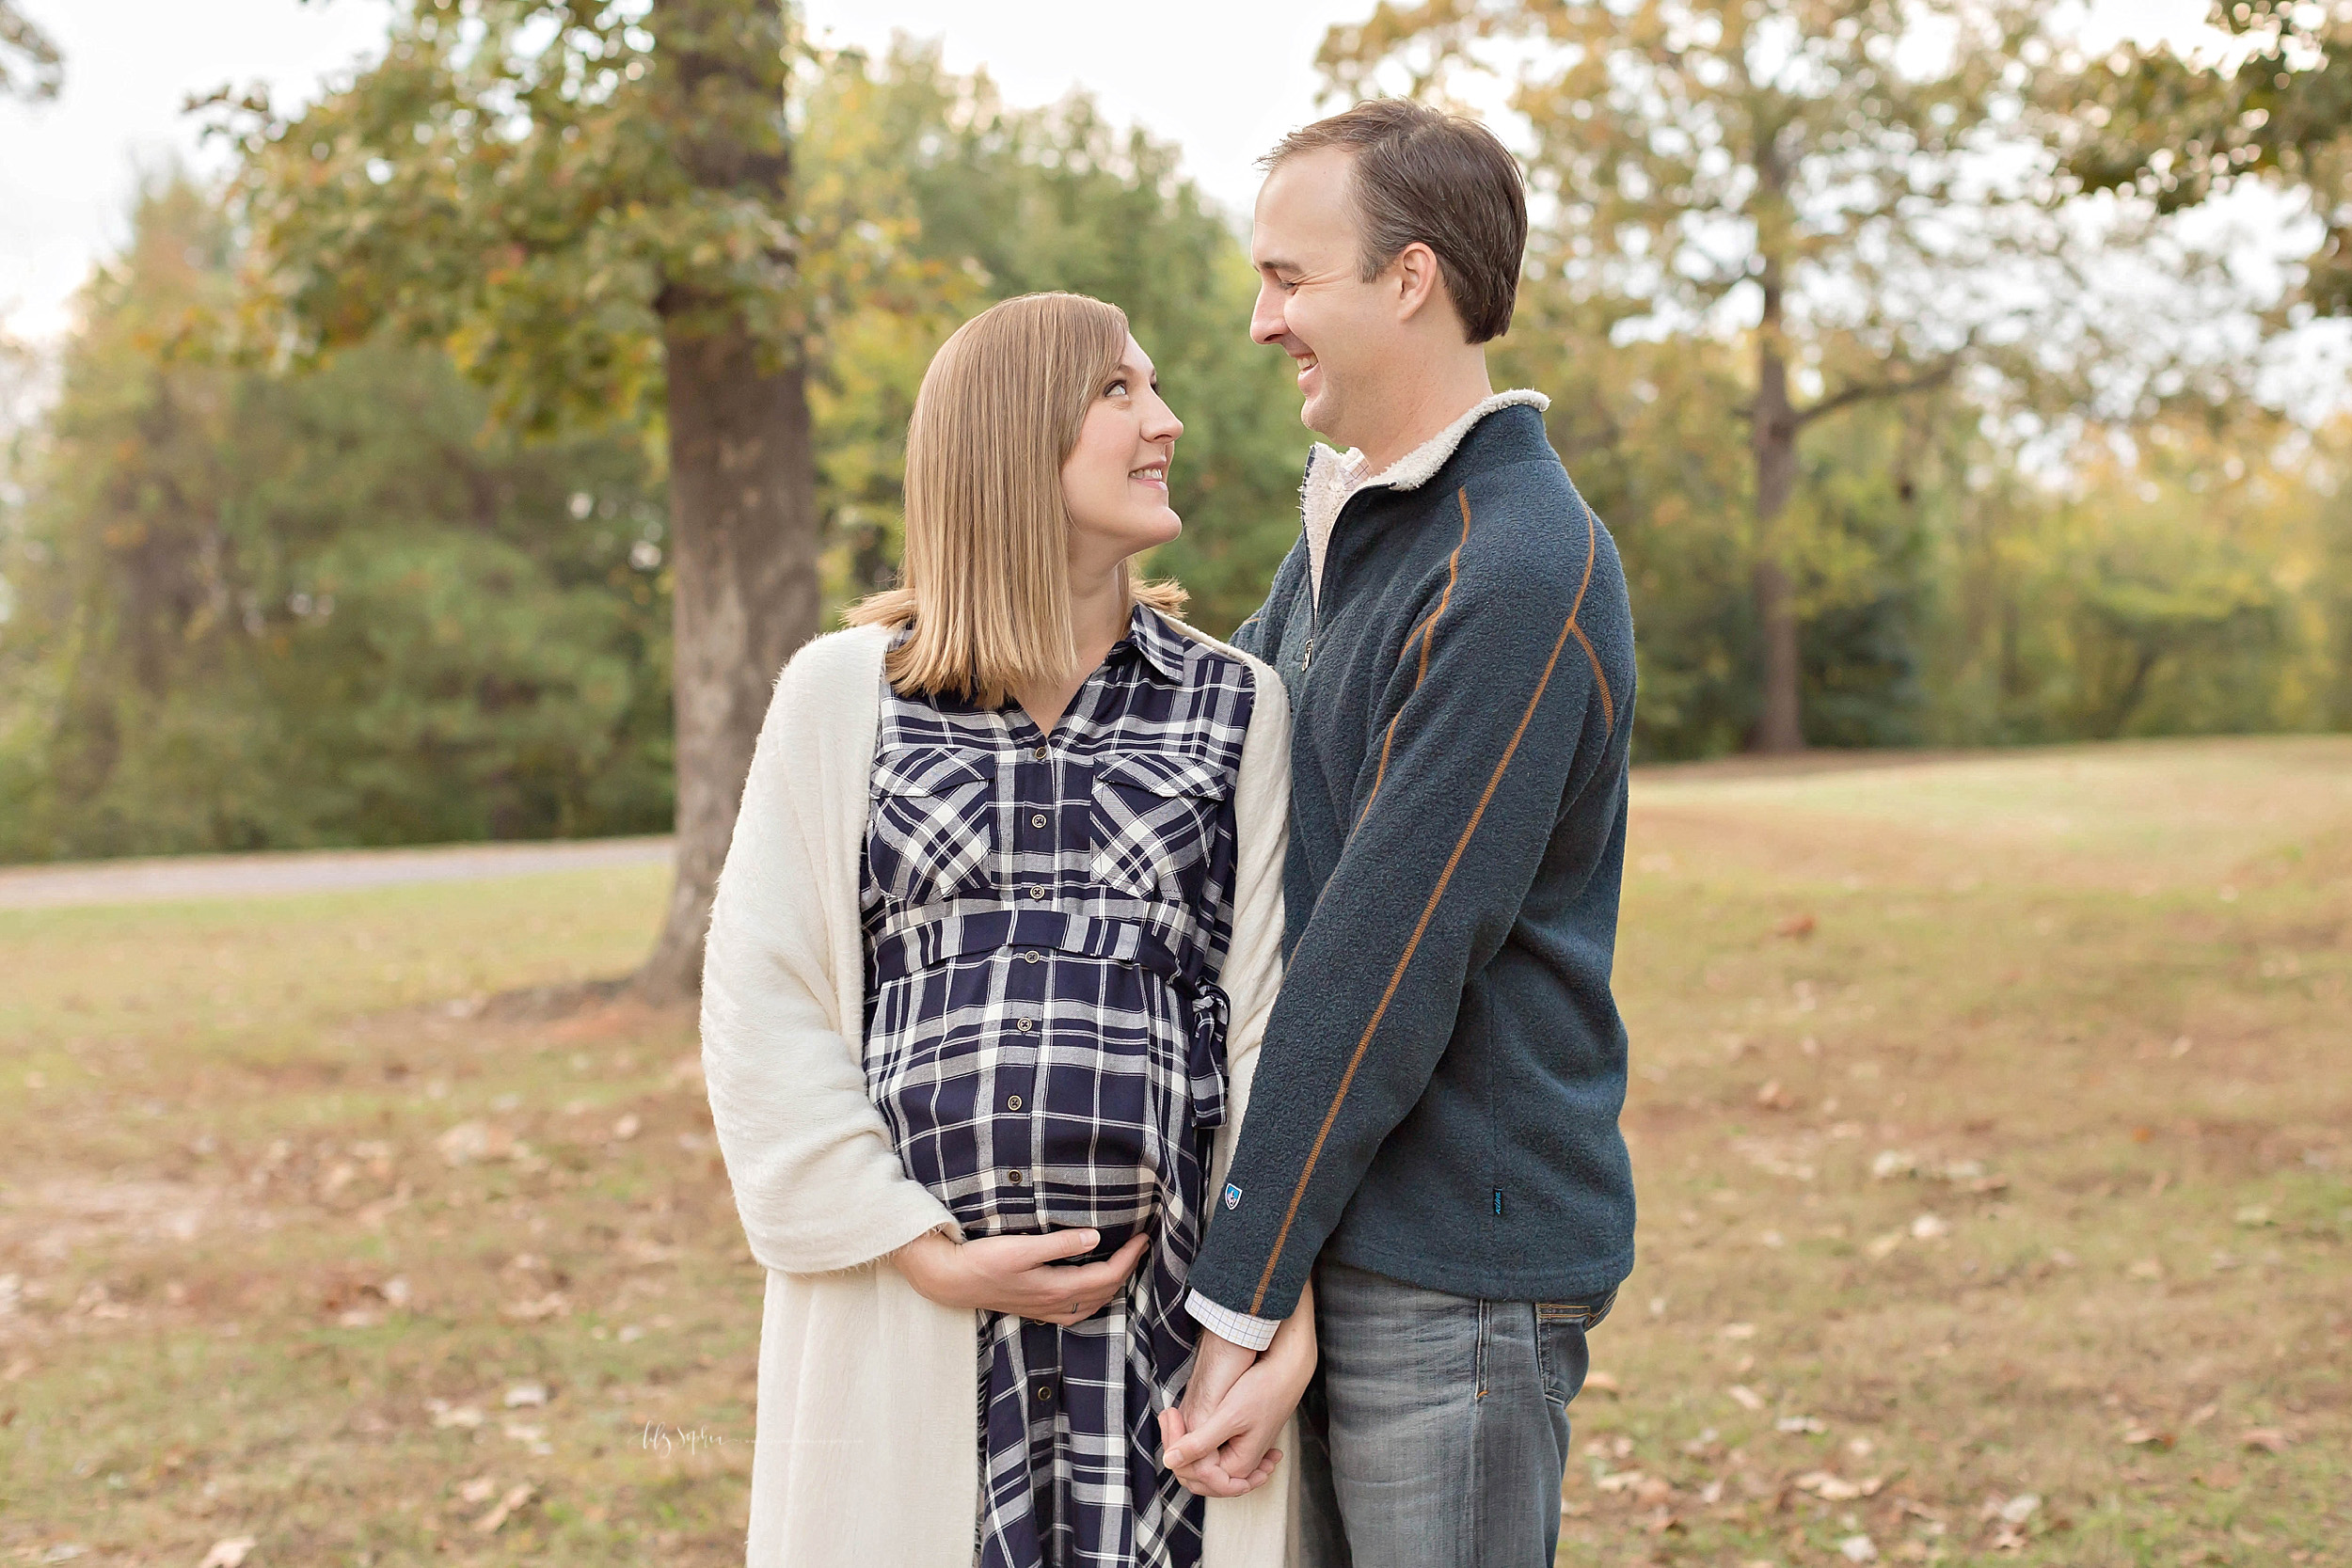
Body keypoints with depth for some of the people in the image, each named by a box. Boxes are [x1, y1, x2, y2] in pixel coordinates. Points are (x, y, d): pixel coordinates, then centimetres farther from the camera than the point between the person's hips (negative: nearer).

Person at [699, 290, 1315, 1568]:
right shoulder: (843, 694, 6)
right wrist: (932, 1256, -6)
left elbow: (1272, 1009, 2)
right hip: (906, 1321, 0)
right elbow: (762, 1009, 1)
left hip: (1164, 1317, 1)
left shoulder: (1234, 705, 8)